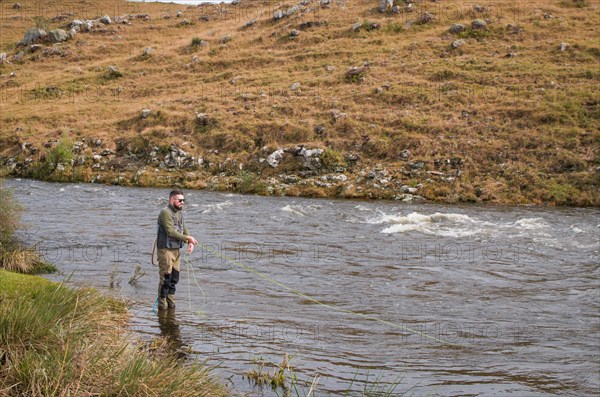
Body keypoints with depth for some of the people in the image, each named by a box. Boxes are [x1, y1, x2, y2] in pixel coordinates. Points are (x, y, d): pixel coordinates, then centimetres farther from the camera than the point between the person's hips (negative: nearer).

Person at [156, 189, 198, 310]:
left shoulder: (179, 212, 14)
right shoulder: (165, 212, -15)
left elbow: (184, 229, 15)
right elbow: (170, 232, -22)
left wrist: (190, 242, -2)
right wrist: (187, 238, -19)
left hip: (176, 249, 9)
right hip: (165, 249, -9)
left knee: (174, 278, 12)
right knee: (166, 278, -5)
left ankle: (171, 303, 22)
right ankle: (162, 304, 3)